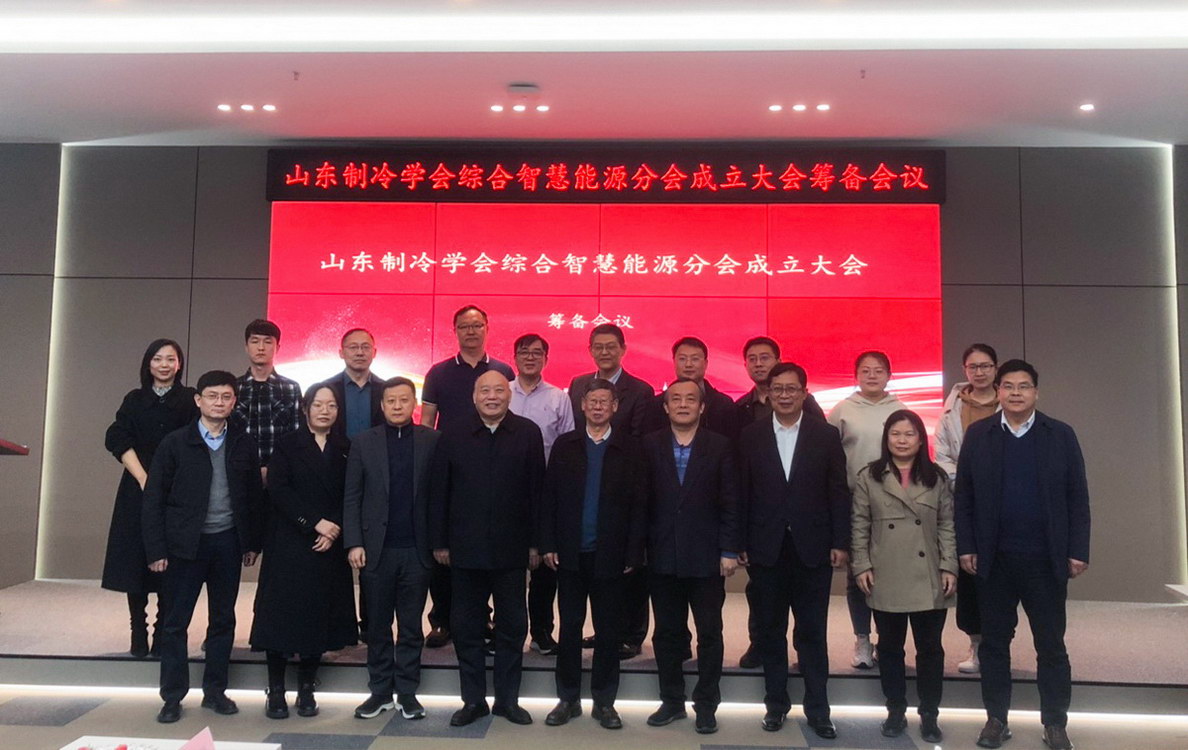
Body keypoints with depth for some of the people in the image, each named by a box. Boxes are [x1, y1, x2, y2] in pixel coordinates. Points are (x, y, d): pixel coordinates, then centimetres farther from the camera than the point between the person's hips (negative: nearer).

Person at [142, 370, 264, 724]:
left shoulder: (244, 444, 4)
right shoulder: (175, 443, -3)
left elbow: (254, 495, 8)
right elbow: (154, 499, -3)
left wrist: (253, 543, 5)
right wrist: (156, 550, -7)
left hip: (228, 542, 3)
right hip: (185, 544, -2)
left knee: (223, 620, 11)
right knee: (175, 623, 4)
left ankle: (215, 691, 23)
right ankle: (172, 697, 16)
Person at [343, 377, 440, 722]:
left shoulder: (432, 441, 1)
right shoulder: (364, 442, 4)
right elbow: (352, 497, 2)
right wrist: (353, 543, -5)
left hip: (416, 550, -1)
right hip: (376, 549, 1)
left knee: (411, 626, 9)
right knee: (378, 625, 10)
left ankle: (407, 692, 20)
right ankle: (380, 691, 22)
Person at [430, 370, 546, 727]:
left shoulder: (528, 433, -1)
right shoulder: (453, 435, 1)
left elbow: (537, 490, -2)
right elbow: (438, 491, 2)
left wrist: (536, 543, -3)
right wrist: (439, 542, -1)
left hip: (511, 549, 0)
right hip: (465, 548, 0)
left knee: (513, 627, 10)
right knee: (466, 627, 9)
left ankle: (507, 699, 25)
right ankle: (473, 699, 23)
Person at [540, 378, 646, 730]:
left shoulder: (628, 448, 0)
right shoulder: (564, 445, 4)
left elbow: (638, 503, -3)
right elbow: (549, 497, 2)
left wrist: (633, 552, -7)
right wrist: (548, 544, -3)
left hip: (610, 555, -1)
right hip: (571, 555, 1)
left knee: (608, 630, 8)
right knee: (569, 627, 9)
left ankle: (604, 701, 21)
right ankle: (568, 698, 22)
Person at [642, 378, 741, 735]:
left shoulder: (720, 446, -1)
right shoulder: (650, 445, 2)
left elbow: (730, 503, -2)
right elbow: (642, 500, 0)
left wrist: (730, 551, -6)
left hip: (706, 557, -1)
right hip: (663, 557, 1)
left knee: (709, 633, 8)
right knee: (666, 633, 11)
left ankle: (706, 705, 21)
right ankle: (672, 701, 25)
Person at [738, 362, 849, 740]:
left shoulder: (826, 435, 1)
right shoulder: (750, 435, 3)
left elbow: (838, 493, 1)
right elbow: (742, 493, 2)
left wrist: (841, 543, -4)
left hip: (812, 548, -1)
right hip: (766, 548, 1)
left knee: (812, 632, 6)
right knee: (771, 631, 10)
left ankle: (817, 709, 17)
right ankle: (776, 703, 23)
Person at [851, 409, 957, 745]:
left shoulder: (937, 478, 4)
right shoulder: (869, 478, 1)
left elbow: (948, 526, 3)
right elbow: (860, 526, 1)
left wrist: (949, 567, -4)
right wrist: (861, 566, -5)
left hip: (929, 579, 1)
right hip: (886, 580, 0)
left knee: (930, 648, 8)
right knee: (889, 647, 10)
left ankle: (929, 715, 21)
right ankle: (896, 710, 24)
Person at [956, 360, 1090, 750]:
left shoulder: (1061, 435, 1)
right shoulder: (977, 434, 2)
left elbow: (1077, 497, 1)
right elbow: (963, 495, 2)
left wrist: (1078, 551, -3)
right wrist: (966, 547, -3)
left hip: (1046, 559, 0)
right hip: (993, 559, 1)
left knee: (1051, 644, 9)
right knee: (994, 642, 9)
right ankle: (996, 719, 21)